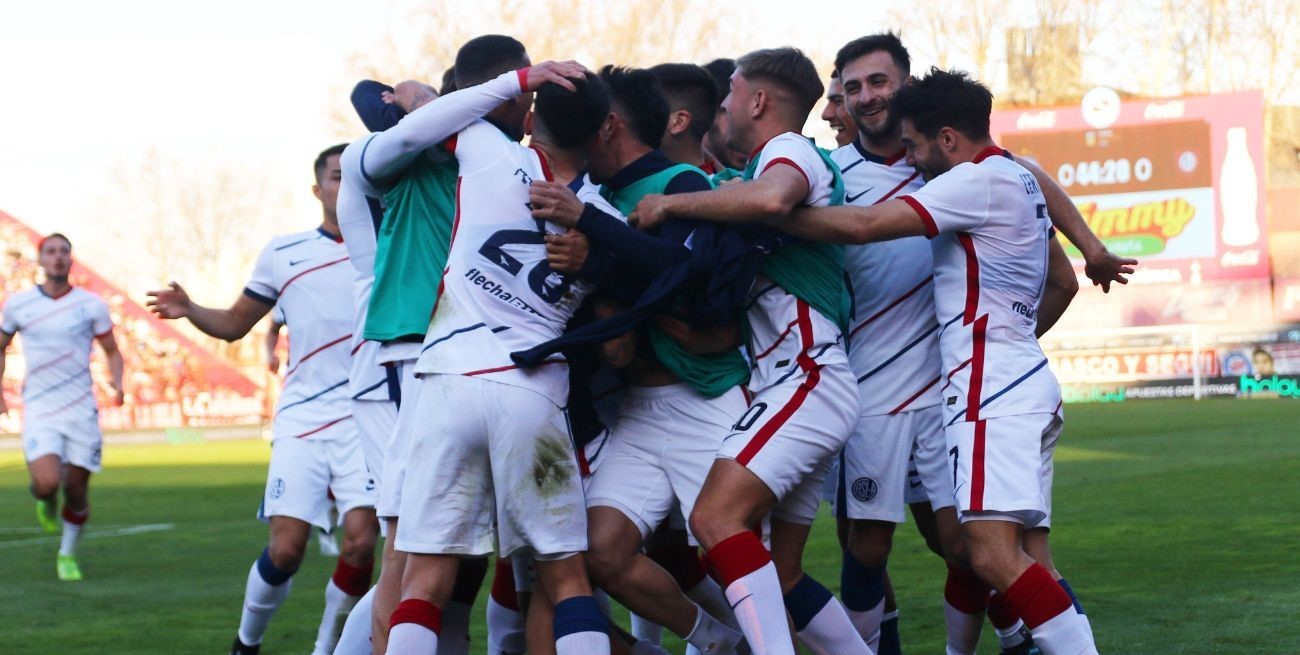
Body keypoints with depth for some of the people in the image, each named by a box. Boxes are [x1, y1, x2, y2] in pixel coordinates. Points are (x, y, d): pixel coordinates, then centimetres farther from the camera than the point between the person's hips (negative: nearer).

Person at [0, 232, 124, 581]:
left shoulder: (91, 305, 0)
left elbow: (112, 351, 9)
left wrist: (116, 382, -11)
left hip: (81, 409, 1)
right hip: (39, 410, -1)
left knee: (77, 489, 2)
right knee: (47, 482, -21)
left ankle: (67, 554, 25)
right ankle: (46, 501, 17)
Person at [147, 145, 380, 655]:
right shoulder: (283, 254, 9)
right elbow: (234, 324, 16)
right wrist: (189, 310, -3)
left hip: (365, 419, 0)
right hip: (301, 420, 0)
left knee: (360, 541, -15)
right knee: (285, 549, -8)